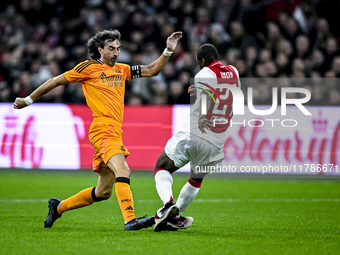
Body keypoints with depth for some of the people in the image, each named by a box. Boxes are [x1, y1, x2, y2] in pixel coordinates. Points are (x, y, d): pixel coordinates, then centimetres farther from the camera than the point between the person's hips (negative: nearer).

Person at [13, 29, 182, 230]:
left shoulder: (121, 70, 21)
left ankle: (58, 207, 27)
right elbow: (56, 81, 9)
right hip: (103, 129, -8)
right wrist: (29, 100, 13)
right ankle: (130, 220, -38)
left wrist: (168, 51, 11)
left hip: (115, 133, 8)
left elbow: (152, 70, 25)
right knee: (122, 171, -28)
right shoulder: (89, 68, 2)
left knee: (103, 192, 11)